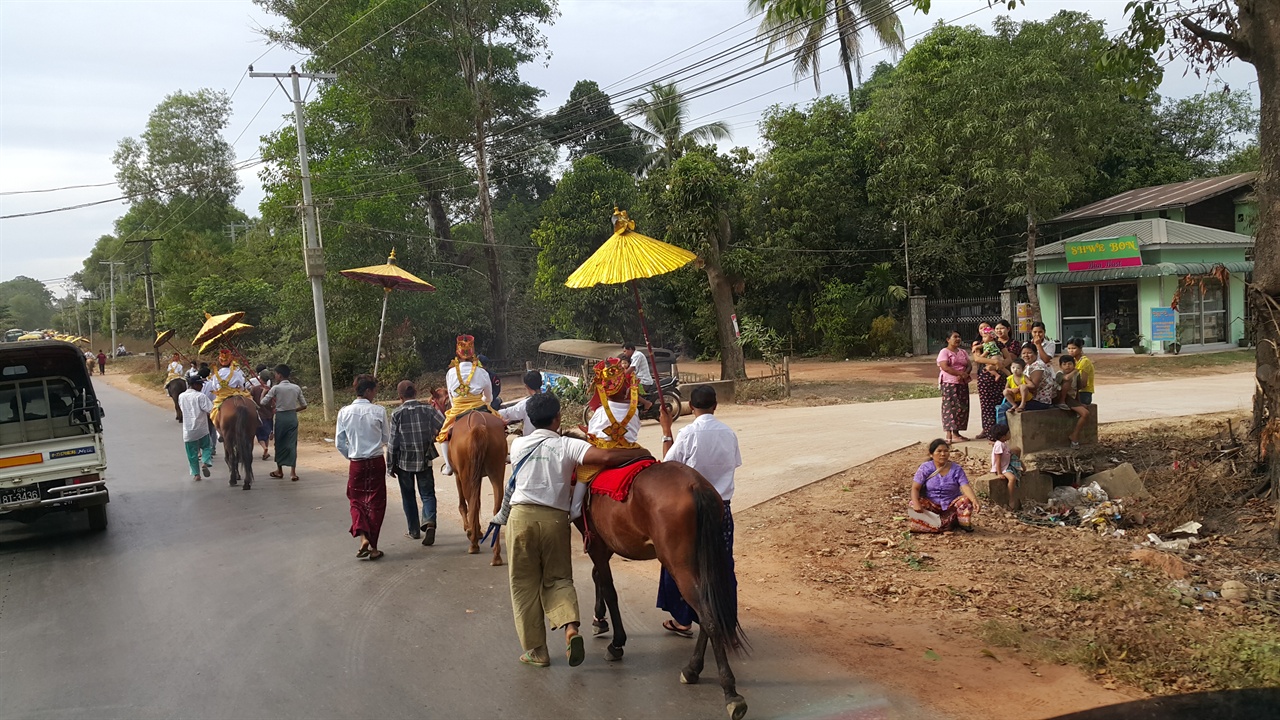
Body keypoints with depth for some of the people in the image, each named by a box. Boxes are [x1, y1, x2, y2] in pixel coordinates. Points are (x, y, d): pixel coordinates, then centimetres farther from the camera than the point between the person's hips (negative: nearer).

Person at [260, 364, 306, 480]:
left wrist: (264, 391, 7)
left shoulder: (276, 388, -9)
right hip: (293, 417, 3)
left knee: (279, 443, 13)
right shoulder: (296, 388, 2)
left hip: (280, 417, -2)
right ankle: (293, 472, -6)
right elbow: (304, 405, 5)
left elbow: (262, 403, -8)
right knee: (291, 443, 2)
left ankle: (280, 470, 24)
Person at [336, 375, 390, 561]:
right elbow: (386, 438, -2)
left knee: (356, 501, 16)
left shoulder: (344, 412, -4)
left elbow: (339, 443, 0)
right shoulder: (379, 411, -10)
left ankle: (362, 537, -6)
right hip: (376, 462, -1)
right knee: (376, 503, 9)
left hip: (356, 463, 1)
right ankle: (373, 546, 13)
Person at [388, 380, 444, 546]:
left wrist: (391, 465, 1)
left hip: (404, 462, -1)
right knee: (427, 493, 8)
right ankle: (429, 522, -16)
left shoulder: (397, 414, -9)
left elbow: (393, 442, -7)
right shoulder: (428, 409, -5)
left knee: (408, 496, 14)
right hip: (425, 459, 1)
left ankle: (414, 530, 21)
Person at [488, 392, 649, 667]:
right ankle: (570, 627, -10)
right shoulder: (568, 445, -3)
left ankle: (535, 651, 14)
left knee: (525, 584, 11)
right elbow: (604, 457, -16)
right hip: (556, 519, 0)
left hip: (522, 516, 1)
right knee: (558, 578, 16)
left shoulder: (518, 445, 5)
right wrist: (639, 453, -4)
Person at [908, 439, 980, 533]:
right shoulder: (925, 468, -7)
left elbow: (966, 488, -19)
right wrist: (916, 503, -31)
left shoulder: (957, 469, -6)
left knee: (966, 500, -28)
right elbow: (915, 488, -11)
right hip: (931, 506, 0)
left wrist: (975, 501, -40)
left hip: (952, 506, 0)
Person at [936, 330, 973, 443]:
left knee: (962, 407, 5)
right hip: (949, 383, -7)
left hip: (962, 383, 7)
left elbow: (969, 365, 11)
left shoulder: (963, 352, 18)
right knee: (950, 407, -11)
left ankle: (956, 432, 11)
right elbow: (945, 367, -17)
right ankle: (949, 435, -13)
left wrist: (965, 374, -11)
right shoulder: (944, 352, -4)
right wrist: (960, 373, -20)